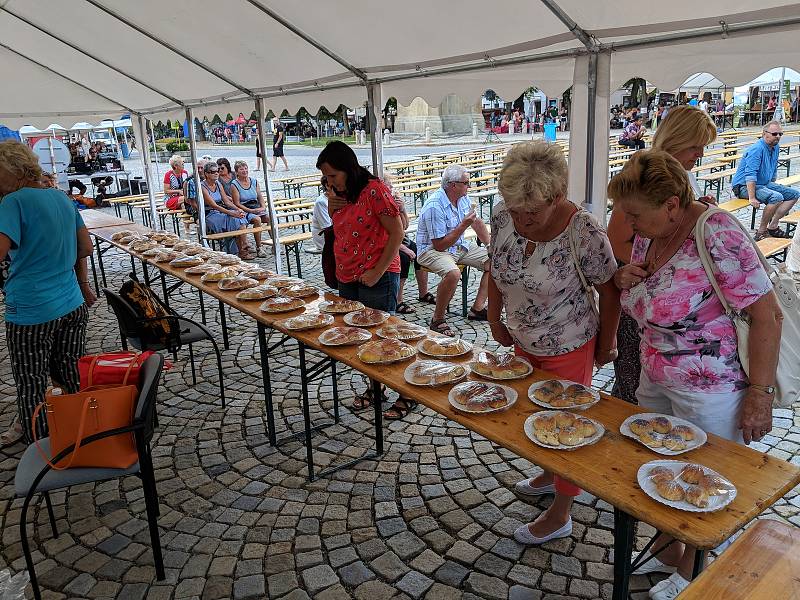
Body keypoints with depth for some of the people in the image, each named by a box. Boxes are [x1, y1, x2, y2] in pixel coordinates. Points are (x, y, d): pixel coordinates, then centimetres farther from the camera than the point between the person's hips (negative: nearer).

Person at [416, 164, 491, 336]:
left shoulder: (462, 198, 2)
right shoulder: (434, 207, -25)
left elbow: (478, 223, 16)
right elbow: (440, 245, -25)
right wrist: (463, 226, -26)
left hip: (459, 247, 9)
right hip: (431, 250, -9)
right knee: (453, 273, -38)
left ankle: (478, 308, 1)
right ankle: (437, 320, -19)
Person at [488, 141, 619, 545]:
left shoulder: (583, 233, -29)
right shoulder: (502, 216, -13)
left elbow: (609, 290, -16)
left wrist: (605, 345, -6)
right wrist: (495, 320, 6)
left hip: (568, 348, -6)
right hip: (523, 342, 6)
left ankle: (559, 516, 29)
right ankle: (549, 476, 51)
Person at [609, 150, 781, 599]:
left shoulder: (718, 236, -24)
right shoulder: (648, 235, 0)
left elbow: (768, 315, -21)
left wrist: (760, 395, -20)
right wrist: (626, 280, -8)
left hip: (710, 393, -7)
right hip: (656, 381, 7)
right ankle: (666, 552, 44)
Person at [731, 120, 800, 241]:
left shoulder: (776, 147, 8)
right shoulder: (757, 149, -22)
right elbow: (750, 175, -30)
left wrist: (774, 186, 26)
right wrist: (752, 198, -33)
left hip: (764, 183, 10)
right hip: (745, 186, -10)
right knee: (776, 197, -31)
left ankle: (773, 226, 2)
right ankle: (761, 232, -19)